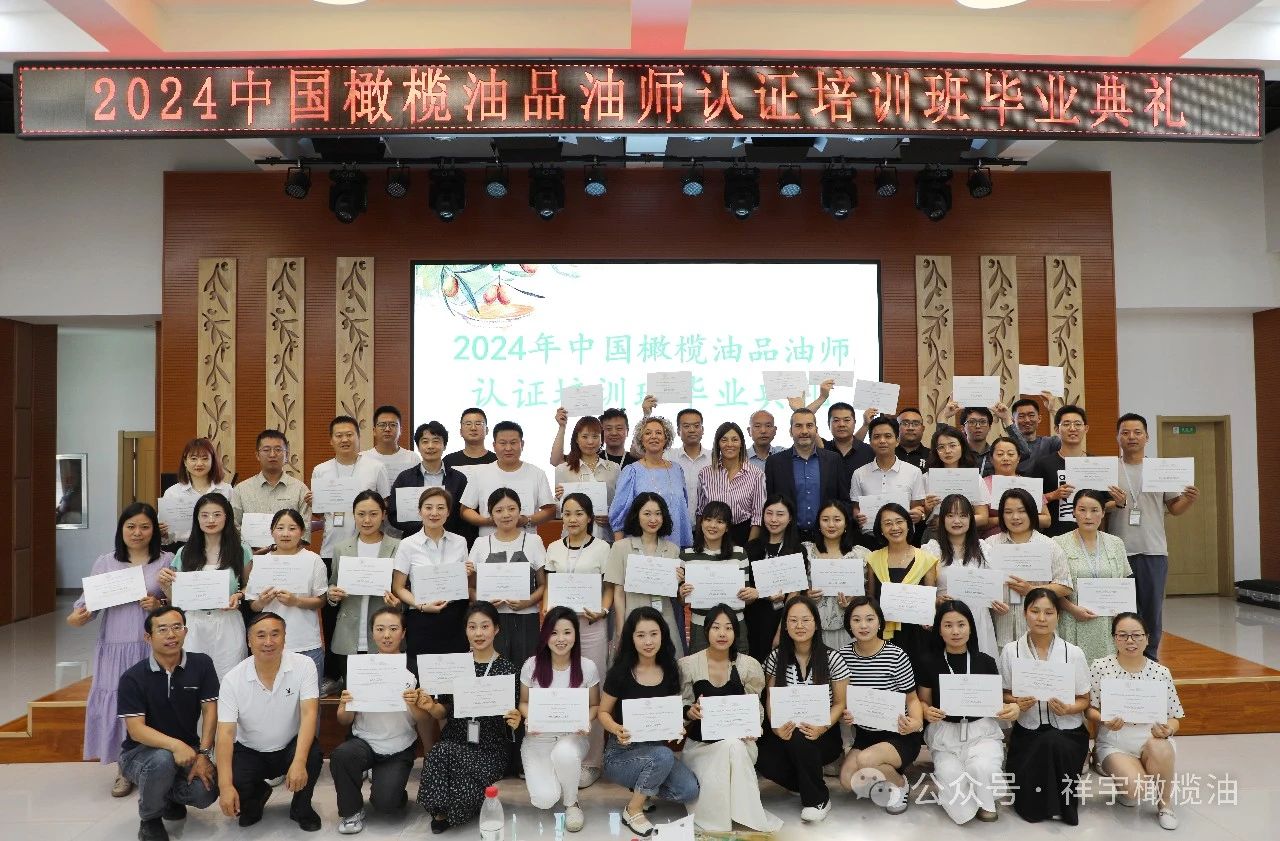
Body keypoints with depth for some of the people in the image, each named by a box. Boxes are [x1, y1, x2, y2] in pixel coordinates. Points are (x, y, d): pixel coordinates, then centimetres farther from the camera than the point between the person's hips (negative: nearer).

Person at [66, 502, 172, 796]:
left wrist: (159, 605, -16)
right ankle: (124, 770, 19)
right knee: (117, 704, 3)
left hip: (152, 647, -1)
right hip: (115, 647, 2)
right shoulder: (105, 562, 8)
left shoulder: (166, 561, 3)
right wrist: (76, 617, -16)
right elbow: (90, 600, 4)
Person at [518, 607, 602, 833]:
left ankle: (571, 803, -5)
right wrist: (529, 719, -16)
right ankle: (539, 774, 18)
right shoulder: (532, 665, -8)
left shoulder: (587, 667, -8)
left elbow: (594, 705, 5)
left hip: (572, 737, 0)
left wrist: (586, 721, -17)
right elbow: (523, 702, 6)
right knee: (545, 800, -23)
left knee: (564, 754, -40)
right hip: (538, 739, 1)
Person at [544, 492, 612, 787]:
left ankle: (591, 761, 10)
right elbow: (548, 587, 13)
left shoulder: (601, 548, 2)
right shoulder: (553, 548, 11)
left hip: (590, 624, -3)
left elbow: (609, 588, 3)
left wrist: (602, 611, -14)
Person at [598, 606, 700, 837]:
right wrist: (617, 729, -24)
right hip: (622, 753, -4)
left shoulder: (670, 672, 0)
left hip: (657, 749, 4)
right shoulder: (619, 673, -12)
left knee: (689, 791, -20)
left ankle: (642, 787, 9)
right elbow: (604, 713, -2)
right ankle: (632, 811, -8)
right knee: (663, 756, -34)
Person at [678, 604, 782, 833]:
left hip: (738, 743, 1)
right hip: (700, 743, -1)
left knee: (732, 746, -35)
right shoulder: (688, 664, -4)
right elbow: (682, 708, 1)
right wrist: (690, 712, -21)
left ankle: (743, 814, -15)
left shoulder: (749, 665, -3)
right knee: (714, 781, -30)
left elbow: (755, 708, 4)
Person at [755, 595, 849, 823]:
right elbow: (771, 699, 3)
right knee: (763, 760, -29)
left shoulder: (832, 658, -7)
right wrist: (776, 726, -17)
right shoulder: (776, 658, -1)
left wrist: (823, 727, -22)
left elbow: (840, 703, -2)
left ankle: (819, 799, -6)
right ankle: (811, 784, 2)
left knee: (798, 740, -36)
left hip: (823, 735, -2)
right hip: (786, 732, 2)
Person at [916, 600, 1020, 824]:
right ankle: (968, 808, 13)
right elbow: (923, 701, 8)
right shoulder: (930, 664, -1)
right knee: (952, 780, -25)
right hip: (945, 733, 0)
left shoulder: (985, 662, 1)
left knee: (983, 767, -31)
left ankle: (986, 803, 6)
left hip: (981, 730, 0)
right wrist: (927, 712, -15)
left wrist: (1011, 708, -14)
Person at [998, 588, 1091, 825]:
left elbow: (1084, 700, 5)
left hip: (1067, 731, 0)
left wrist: (1067, 709, -18)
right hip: (1027, 730, 0)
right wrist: (1017, 702, -15)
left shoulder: (1073, 653, -2)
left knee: (1051, 743, -36)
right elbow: (1005, 694, 8)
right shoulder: (1010, 651, -1)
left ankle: (1061, 803, -8)